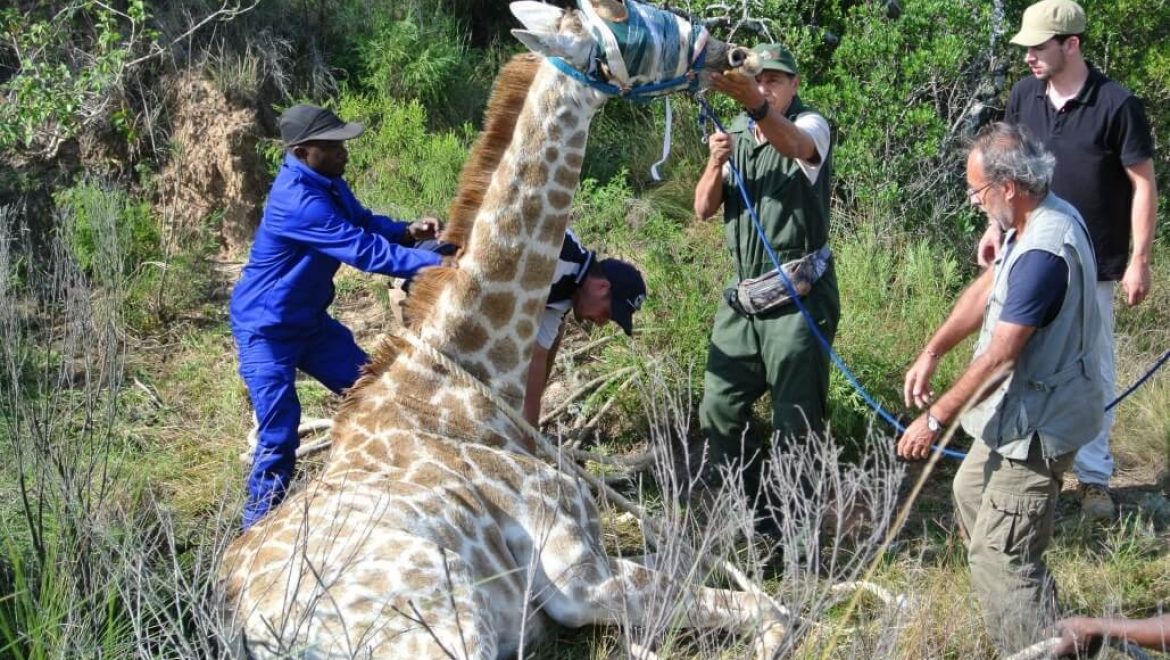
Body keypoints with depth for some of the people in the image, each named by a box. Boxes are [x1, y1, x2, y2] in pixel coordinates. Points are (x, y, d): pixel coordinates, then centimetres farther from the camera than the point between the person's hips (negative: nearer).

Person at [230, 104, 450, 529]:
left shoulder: (326, 182, -1)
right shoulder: (298, 202, -31)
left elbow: (363, 223, 11)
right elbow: (364, 251, -33)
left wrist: (408, 231, -10)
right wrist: (437, 263, -33)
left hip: (310, 321, 10)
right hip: (266, 330, -10)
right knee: (279, 438, -10)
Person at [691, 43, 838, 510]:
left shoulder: (810, 125, -7)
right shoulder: (735, 134, 11)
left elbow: (792, 145, -34)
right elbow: (704, 209, 6)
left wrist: (755, 103, -53)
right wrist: (715, 164, -15)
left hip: (798, 298, -6)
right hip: (741, 296, 6)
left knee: (797, 419, -3)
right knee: (718, 407, 10)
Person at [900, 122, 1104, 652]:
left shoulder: (1043, 252, -30)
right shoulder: (1039, 219, 2)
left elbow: (1000, 355, -28)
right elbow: (985, 289, 10)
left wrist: (937, 419, -20)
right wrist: (931, 354, 1)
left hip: (1039, 423, -11)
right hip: (1023, 409, 11)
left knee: (1000, 557, -11)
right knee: (971, 493, 28)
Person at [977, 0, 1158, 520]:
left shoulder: (1116, 105, -13)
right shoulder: (1024, 95, 0)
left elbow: (1143, 185, -9)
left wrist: (1139, 260, -11)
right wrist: (996, 227, 5)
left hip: (1092, 267, -4)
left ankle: (1093, 477, 16)